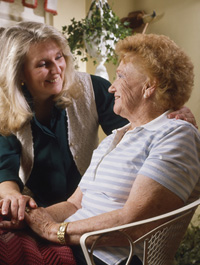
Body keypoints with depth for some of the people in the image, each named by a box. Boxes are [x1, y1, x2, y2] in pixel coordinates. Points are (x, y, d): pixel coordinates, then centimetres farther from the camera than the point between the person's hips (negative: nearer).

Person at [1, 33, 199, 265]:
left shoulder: (177, 134, -6)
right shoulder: (110, 141, 23)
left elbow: (133, 223, -17)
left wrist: (56, 230, -10)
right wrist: (24, 214, 1)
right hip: (69, 245, 8)